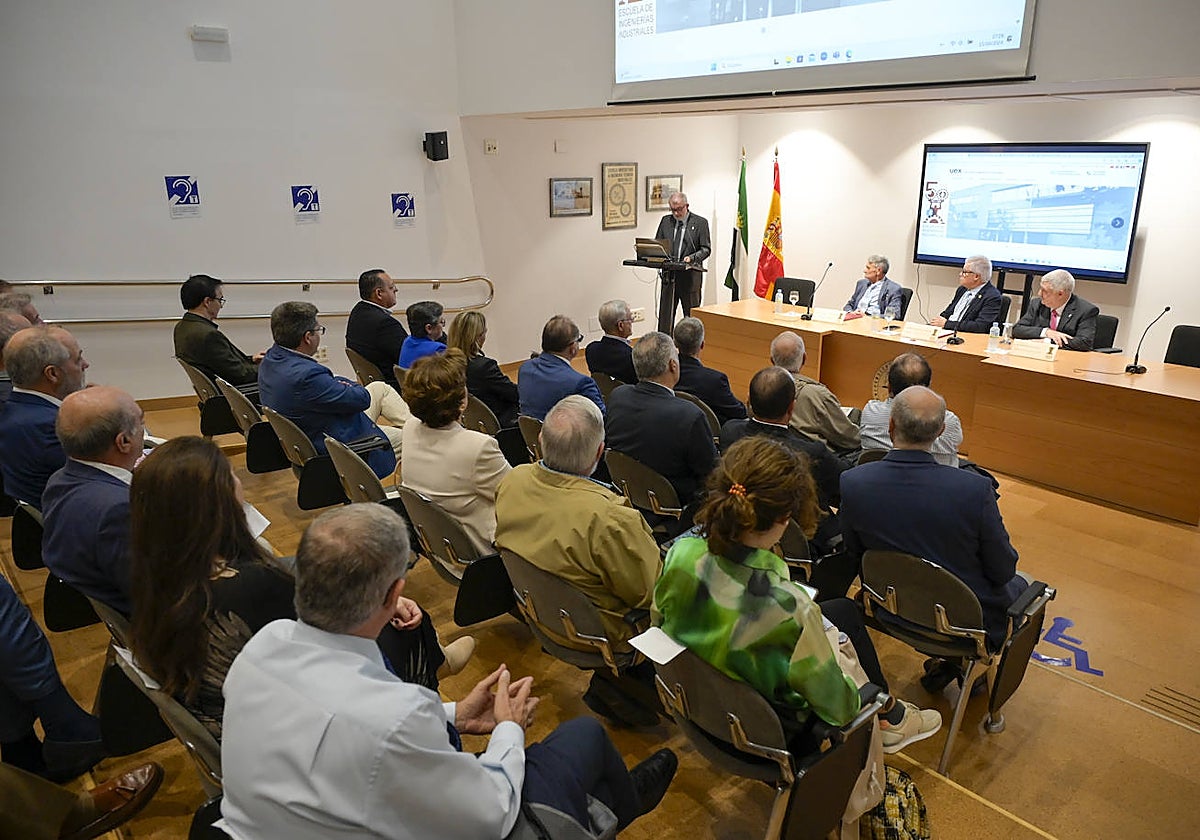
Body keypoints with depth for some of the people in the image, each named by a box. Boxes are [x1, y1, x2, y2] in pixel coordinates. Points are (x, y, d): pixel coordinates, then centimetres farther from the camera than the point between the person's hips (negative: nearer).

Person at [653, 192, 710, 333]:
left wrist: (691, 258, -21)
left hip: (690, 276, -3)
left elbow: (706, 249, -3)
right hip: (669, 275, 4)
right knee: (665, 316, 5)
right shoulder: (665, 221, 10)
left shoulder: (700, 222, -1)